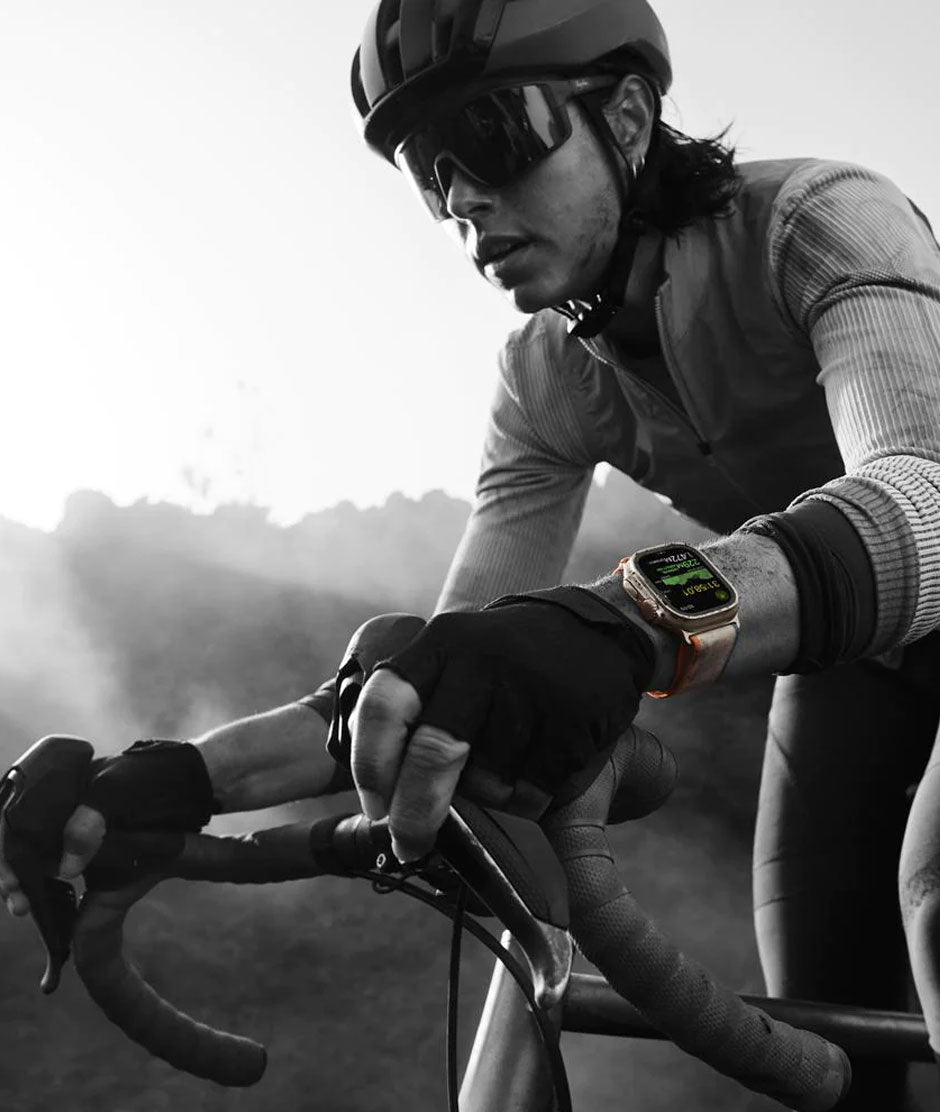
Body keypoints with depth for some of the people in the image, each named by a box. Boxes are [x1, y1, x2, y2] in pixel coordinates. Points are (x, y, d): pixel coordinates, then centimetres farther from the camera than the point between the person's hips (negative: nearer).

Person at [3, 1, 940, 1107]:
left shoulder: (820, 217, -31)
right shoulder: (549, 379, -15)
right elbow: (446, 683, -19)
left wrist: (651, 616, -69)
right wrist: (186, 777, -34)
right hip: (848, 645, 4)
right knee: (819, 1020, -4)